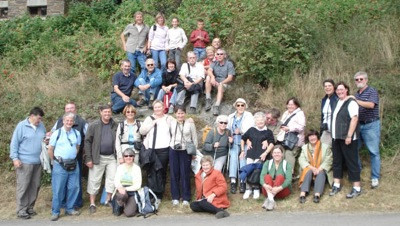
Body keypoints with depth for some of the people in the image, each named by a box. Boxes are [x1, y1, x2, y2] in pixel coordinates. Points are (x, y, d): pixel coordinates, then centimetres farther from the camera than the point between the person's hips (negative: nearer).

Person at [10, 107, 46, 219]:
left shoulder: (41, 126, 9)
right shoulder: (21, 126, -6)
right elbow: (14, 143, -5)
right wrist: (15, 158, -12)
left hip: (38, 162, 6)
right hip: (24, 162, -6)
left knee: (35, 186, 10)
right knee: (23, 186, -2)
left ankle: (29, 207, 22)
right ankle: (21, 210, 6)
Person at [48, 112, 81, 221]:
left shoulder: (77, 133, 6)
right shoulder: (56, 133, -5)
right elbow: (50, 150, 1)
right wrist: (56, 161, 7)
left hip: (73, 164, 4)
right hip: (60, 165, -4)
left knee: (73, 188, 8)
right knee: (58, 190, 0)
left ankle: (69, 208, 23)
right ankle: (55, 212, 10)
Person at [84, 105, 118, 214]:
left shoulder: (115, 126, 6)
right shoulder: (94, 125, -3)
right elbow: (87, 141, -4)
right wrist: (88, 158, -9)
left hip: (112, 157, 3)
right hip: (98, 158, -3)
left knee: (112, 178, 3)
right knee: (94, 180, 3)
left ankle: (108, 200, 19)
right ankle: (92, 204, 14)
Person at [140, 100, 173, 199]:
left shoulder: (168, 118, 13)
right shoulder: (149, 119, 15)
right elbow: (142, 131, 0)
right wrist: (153, 122, -4)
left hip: (164, 150, -1)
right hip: (151, 149, 1)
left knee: (162, 172, 1)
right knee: (151, 172, -5)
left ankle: (159, 195, 8)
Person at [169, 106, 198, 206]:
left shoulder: (190, 123, -1)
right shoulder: (172, 123, 6)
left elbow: (194, 138, 3)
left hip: (186, 151, -2)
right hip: (173, 150, 3)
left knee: (185, 174, -1)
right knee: (174, 174, 5)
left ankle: (186, 198, 8)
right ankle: (175, 197, 14)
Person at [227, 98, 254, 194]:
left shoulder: (249, 116, 10)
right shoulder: (231, 117, 22)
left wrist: (241, 131, -17)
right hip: (234, 141, 2)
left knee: (243, 157, -22)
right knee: (233, 156, -20)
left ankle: (243, 181, -21)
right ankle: (233, 181, -24)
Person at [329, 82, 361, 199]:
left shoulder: (351, 103, -10)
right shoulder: (337, 102, 14)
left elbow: (354, 119, -18)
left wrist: (349, 136, -23)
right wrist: (333, 135, 14)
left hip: (347, 138, -8)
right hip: (336, 137, 8)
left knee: (352, 162, -1)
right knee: (337, 161, 12)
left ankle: (357, 188, 7)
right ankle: (336, 185, 22)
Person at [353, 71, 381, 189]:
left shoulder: (372, 91, -6)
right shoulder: (357, 94, 15)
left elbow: (371, 105, -24)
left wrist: (355, 101, -27)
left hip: (371, 125, -7)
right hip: (358, 125, 7)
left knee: (374, 152, -1)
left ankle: (375, 178, 6)